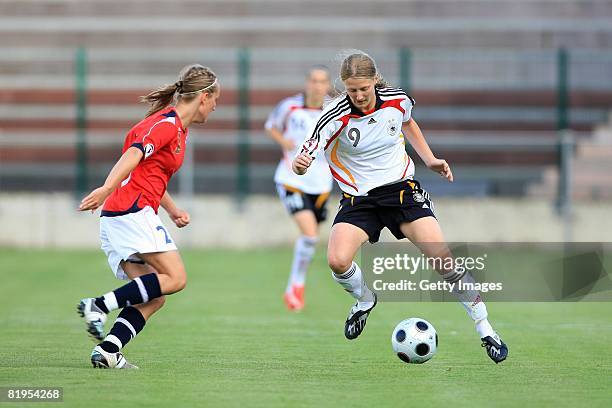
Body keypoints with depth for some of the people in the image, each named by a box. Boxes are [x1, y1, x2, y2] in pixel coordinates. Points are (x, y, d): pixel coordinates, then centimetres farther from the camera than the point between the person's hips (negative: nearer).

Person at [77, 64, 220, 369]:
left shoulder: (178, 128, 22)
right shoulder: (167, 123, -8)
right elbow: (134, 154, -25)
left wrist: (172, 210, 22)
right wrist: (107, 189, -39)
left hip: (117, 218, 10)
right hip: (132, 212, -10)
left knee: (153, 298, 1)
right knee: (175, 278, -16)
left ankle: (106, 351, -11)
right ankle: (98, 306, -20)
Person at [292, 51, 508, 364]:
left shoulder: (397, 100, -6)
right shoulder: (336, 117, -17)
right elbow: (304, 159, -24)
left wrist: (430, 160, 12)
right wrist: (300, 164, -47)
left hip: (401, 188, 1)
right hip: (358, 199, -1)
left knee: (443, 258, -13)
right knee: (337, 261, -25)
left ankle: (486, 331, 1)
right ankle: (364, 300, 12)